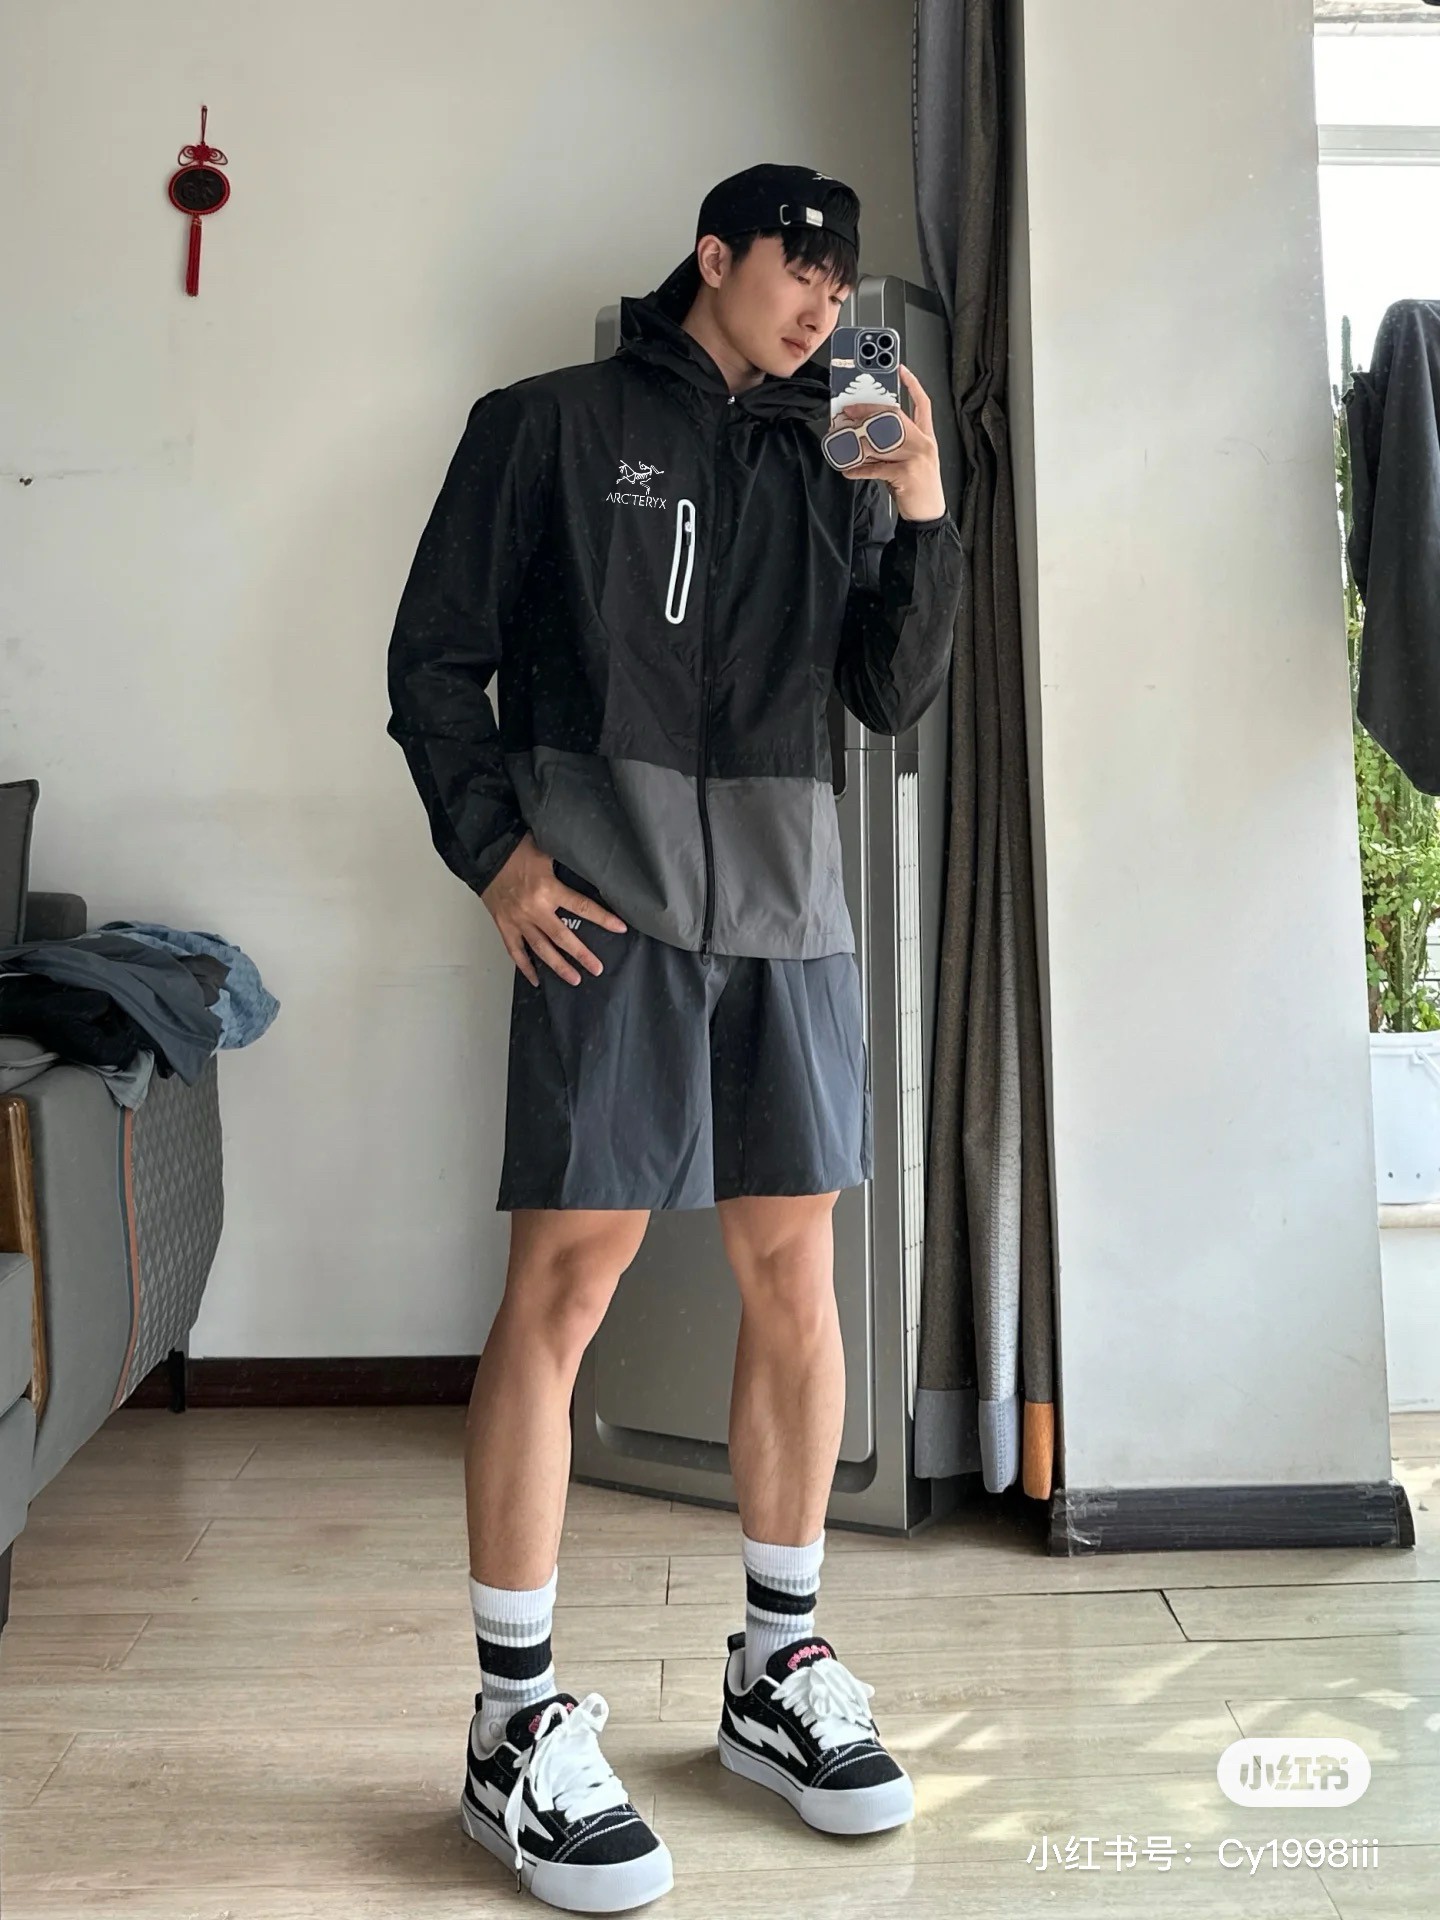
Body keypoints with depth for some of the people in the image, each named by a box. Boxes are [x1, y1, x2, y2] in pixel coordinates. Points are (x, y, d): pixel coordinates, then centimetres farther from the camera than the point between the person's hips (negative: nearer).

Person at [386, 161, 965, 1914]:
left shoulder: (826, 472, 20)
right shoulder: (550, 425, 8)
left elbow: (894, 701, 14)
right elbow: (435, 656, 5)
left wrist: (924, 520, 2)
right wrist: (492, 847, -8)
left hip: (789, 906, 5)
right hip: (607, 902, -5)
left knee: (794, 1273, 6)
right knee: (563, 1278, -8)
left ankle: (779, 1666, 23)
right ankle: (518, 1723, 6)